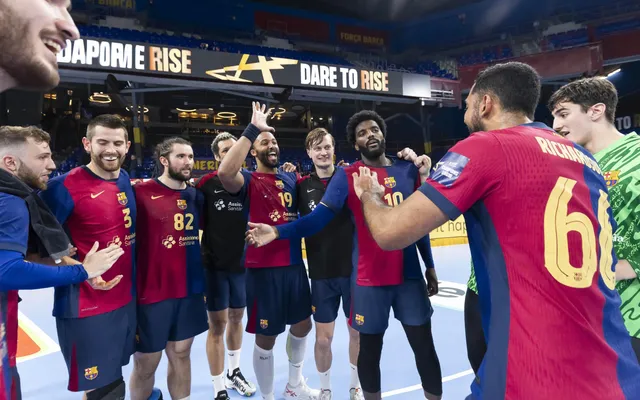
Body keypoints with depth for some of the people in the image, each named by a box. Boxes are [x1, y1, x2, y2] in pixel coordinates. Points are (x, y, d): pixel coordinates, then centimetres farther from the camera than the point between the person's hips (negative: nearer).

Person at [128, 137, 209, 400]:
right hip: (152, 292, -4)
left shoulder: (196, 195, 6)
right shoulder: (142, 192, -11)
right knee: (145, 364, 10)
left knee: (181, 354, 16)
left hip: (190, 290, 5)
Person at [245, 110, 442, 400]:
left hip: (410, 275, 3)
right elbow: (318, 217, -13)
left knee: (424, 346, 11)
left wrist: (430, 266, 14)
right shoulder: (347, 175, -5)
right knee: (370, 348, 10)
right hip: (370, 280, -3)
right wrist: (278, 231, -26)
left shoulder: (408, 169, 6)